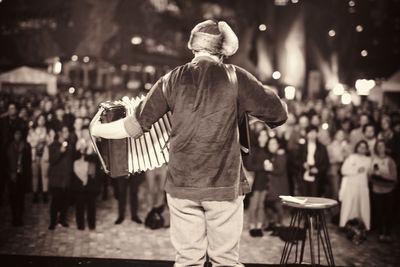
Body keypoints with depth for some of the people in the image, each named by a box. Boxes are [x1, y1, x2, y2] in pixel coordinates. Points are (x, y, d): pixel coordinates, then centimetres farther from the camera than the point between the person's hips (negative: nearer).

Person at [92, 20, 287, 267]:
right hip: (224, 184, -2)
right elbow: (278, 114, -2)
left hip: (182, 184, 2)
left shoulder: (173, 79, 4)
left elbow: (137, 125, 4)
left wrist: (98, 130, 20)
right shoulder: (235, 77, -2)